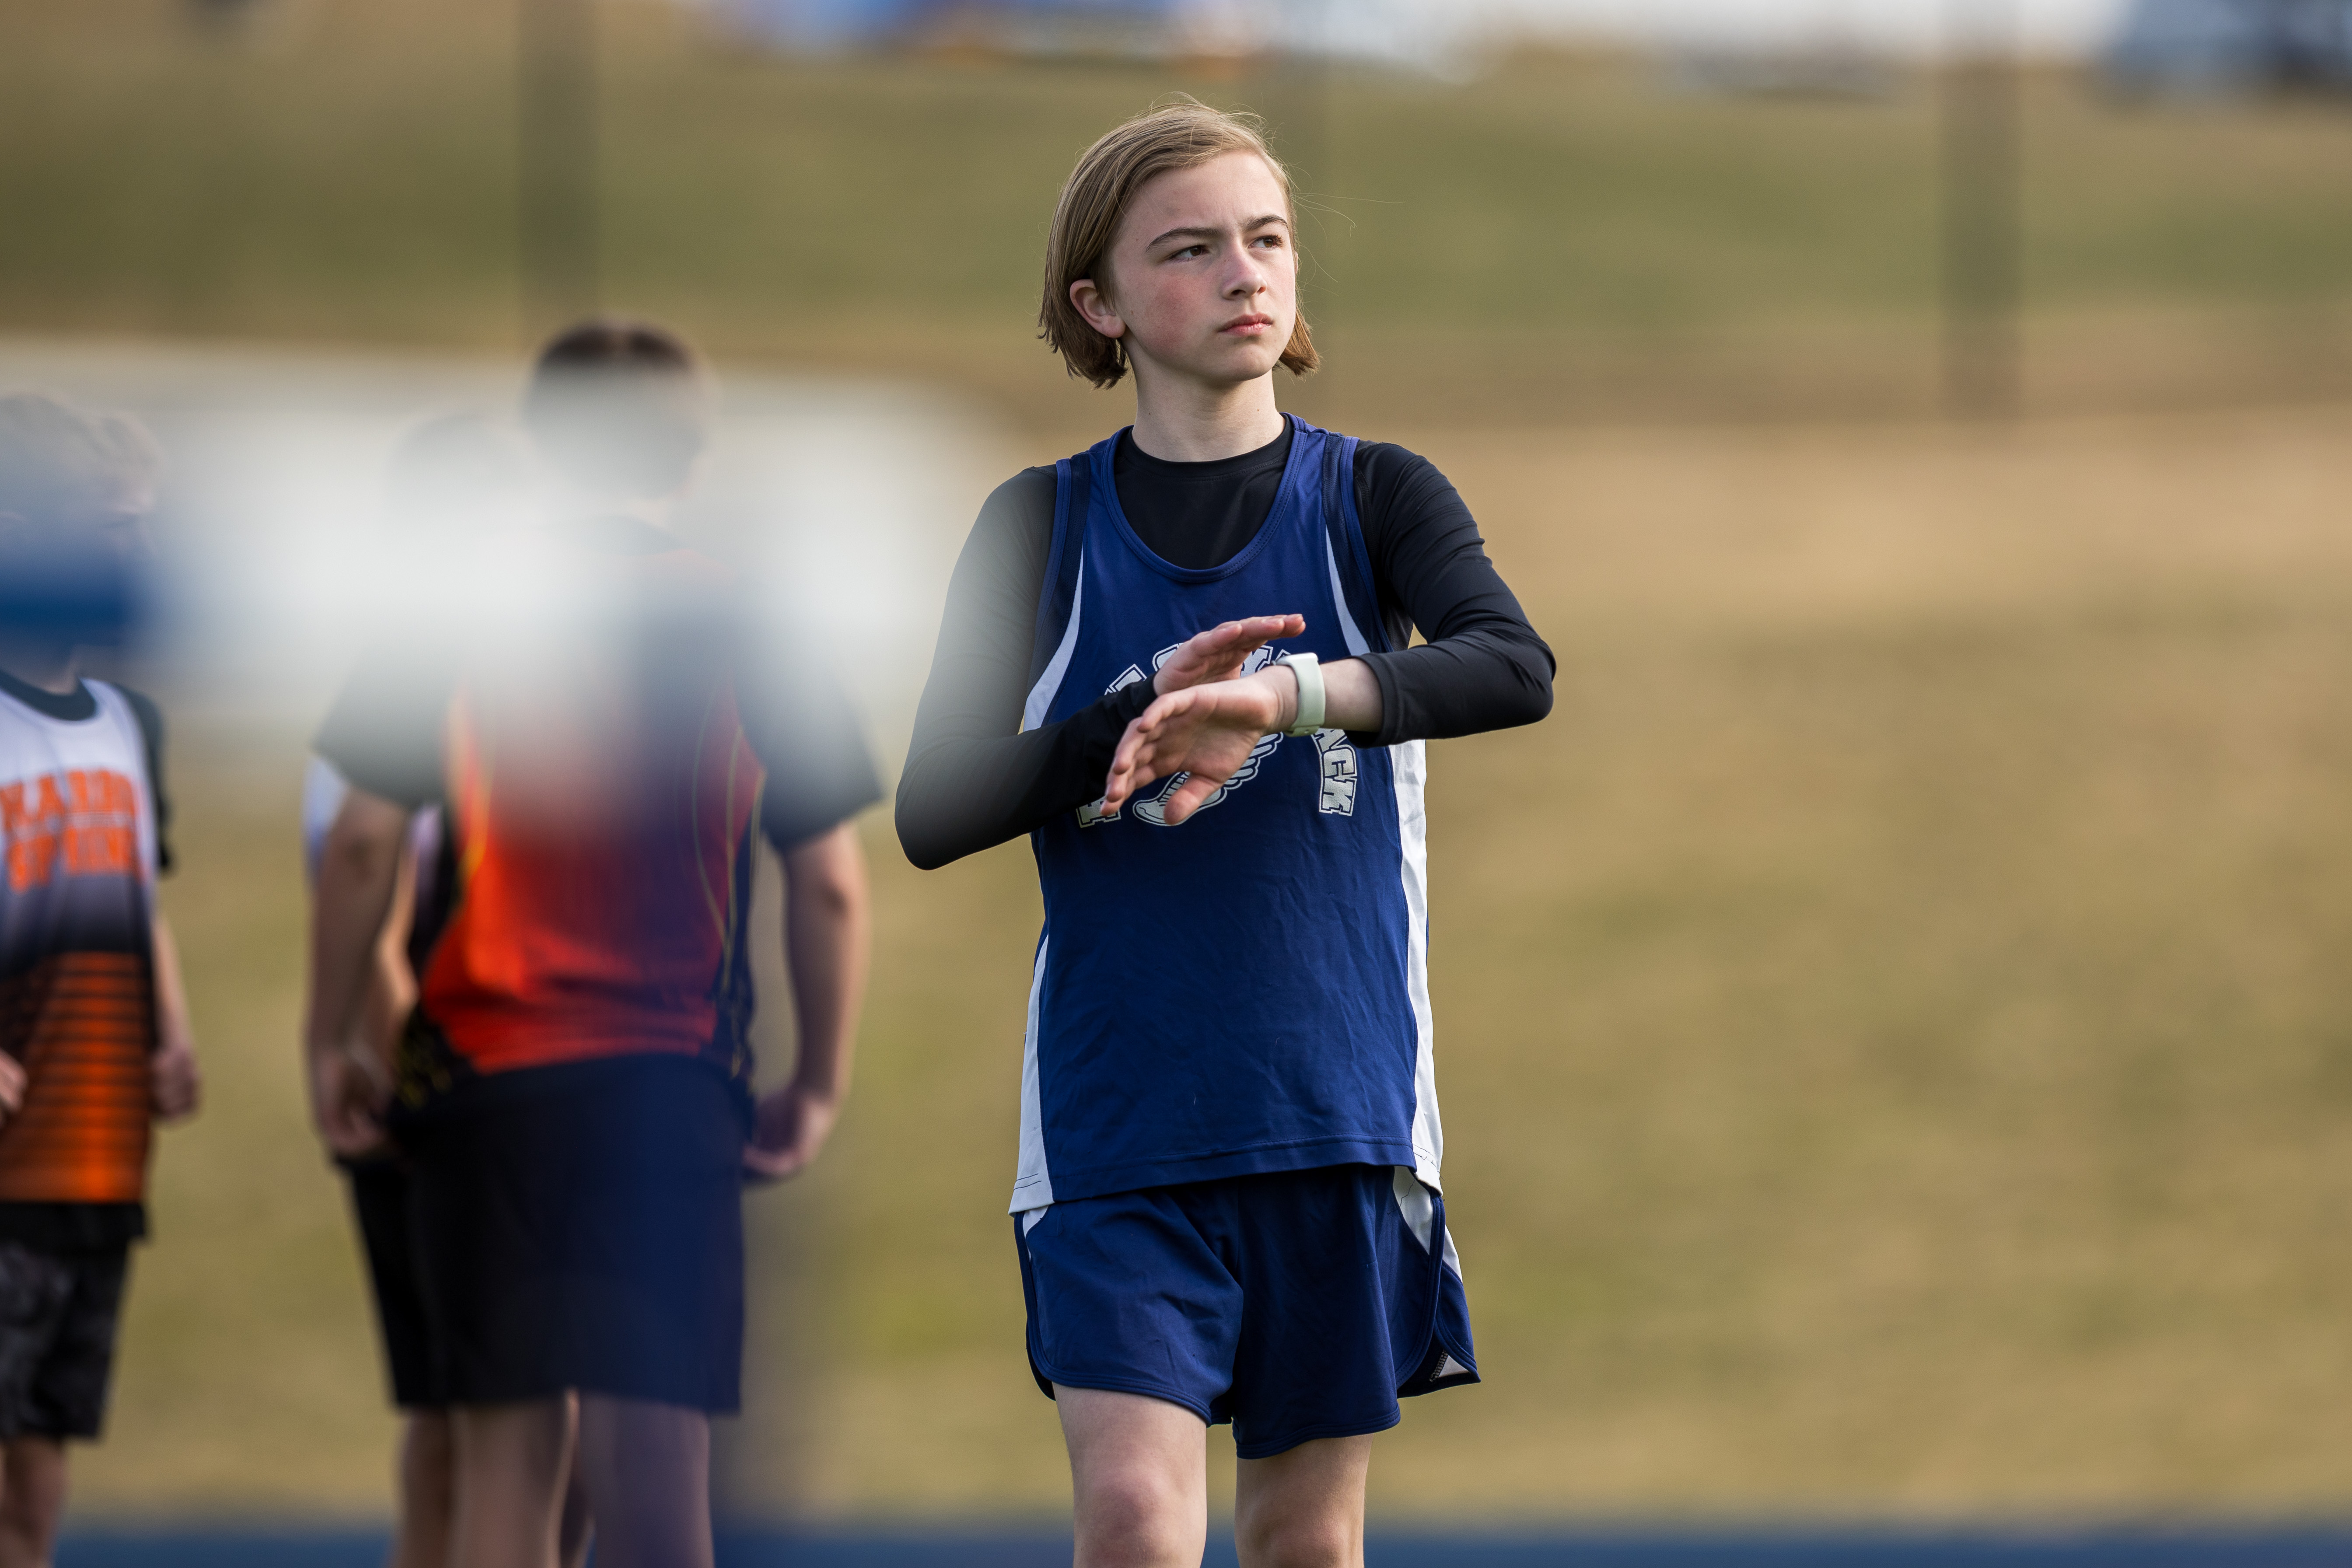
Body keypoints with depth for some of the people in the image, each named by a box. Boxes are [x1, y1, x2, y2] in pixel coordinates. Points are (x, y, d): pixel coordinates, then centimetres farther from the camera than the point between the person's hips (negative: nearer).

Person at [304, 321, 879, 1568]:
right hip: (668, 1088, -1)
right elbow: (829, 883, 2)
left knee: (504, 1460, 5)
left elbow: (362, 845, 0)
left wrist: (331, 1048, 8)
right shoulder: (747, 626, 3)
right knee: (653, 1451, -4)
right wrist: (820, 1087, 10)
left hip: (478, 1075, 1)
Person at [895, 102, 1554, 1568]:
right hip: (1116, 1116, -1)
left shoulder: (1376, 497, 3)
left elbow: (1516, 667, -17)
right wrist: (1139, 723, -18)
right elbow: (932, 812, -2)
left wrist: (1278, 696, -32)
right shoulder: (1042, 526, 5)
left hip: (1337, 1106, 1)